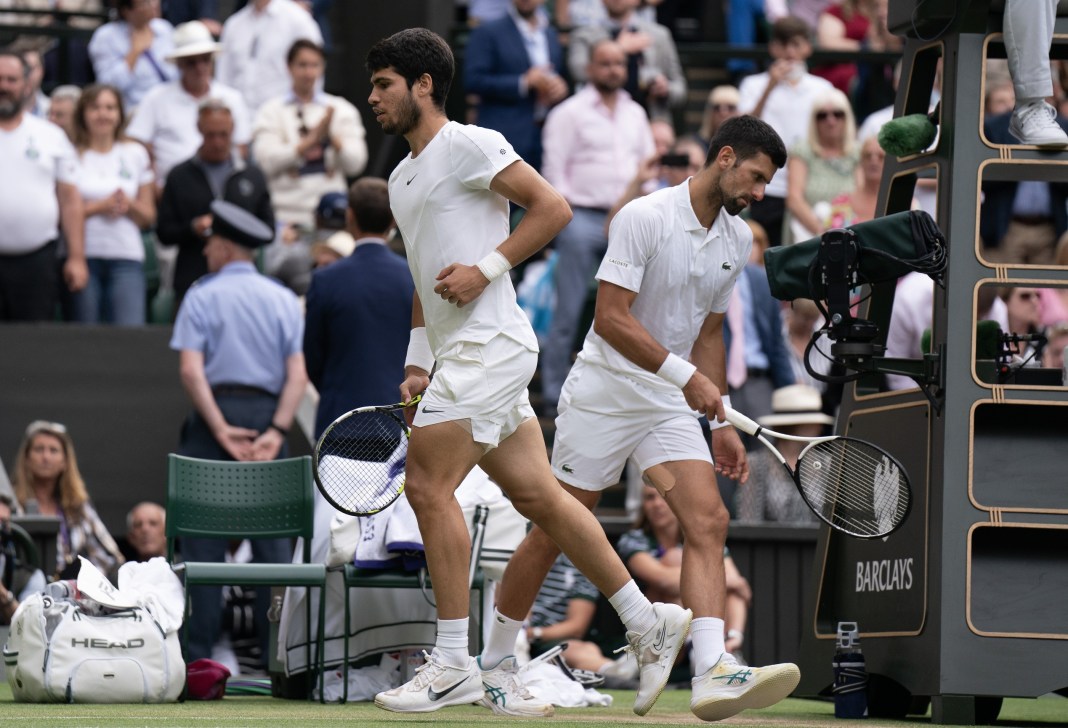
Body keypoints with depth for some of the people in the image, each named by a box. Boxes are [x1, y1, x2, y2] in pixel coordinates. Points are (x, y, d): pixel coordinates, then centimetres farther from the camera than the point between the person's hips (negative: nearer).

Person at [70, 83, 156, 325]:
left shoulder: (135, 154, 13)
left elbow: (148, 217, 15)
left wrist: (128, 205, -5)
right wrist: (100, 206, -11)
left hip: (127, 258, 1)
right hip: (83, 255, -1)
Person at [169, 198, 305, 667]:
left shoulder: (202, 297, 2)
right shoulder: (283, 300, 10)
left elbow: (191, 370, -10)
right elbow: (297, 374, -1)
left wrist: (221, 430, -12)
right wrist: (276, 431, -7)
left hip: (214, 413, -2)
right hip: (268, 413, 3)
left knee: (204, 539, -1)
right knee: (272, 536, 3)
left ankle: (199, 650, -6)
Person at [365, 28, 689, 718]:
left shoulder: (468, 144, -7)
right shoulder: (401, 179, 20)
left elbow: (553, 207, -12)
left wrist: (486, 269, -17)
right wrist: (418, 363, 18)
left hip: (491, 343, -9)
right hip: (458, 353, 9)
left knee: (428, 484, -13)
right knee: (538, 495, 7)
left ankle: (454, 665, -10)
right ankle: (648, 622, 12)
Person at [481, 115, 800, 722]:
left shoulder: (738, 240, 7)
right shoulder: (644, 217, -16)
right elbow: (611, 318, -21)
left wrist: (721, 422, 14)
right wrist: (685, 374, -26)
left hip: (672, 404, 6)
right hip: (604, 393, -6)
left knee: (709, 522, -14)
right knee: (555, 531, 3)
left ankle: (713, 675, -26)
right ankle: (494, 660, 21)